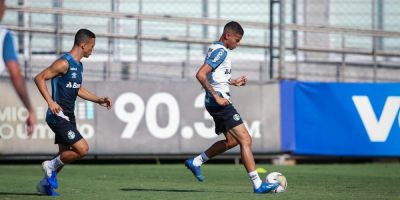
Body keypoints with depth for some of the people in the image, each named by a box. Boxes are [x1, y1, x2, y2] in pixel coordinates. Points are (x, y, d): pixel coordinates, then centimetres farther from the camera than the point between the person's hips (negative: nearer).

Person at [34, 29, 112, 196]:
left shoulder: (78, 65, 14)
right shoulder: (64, 63, -17)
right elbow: (39, 78, -20)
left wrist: (98, 100, 21)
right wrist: (50, 102, -27)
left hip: (68, 117, 10)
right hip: (58, 115, -10)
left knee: (65, 154, 16)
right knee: (82, 149, -17)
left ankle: (45, 183, 30)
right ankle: (52, 165, 1)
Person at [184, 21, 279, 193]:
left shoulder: (215, 48, 16)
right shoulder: (221, 51, -15)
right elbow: (200, 75, -25)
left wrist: (232, 82, 22)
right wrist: (216, 97, -23)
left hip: (218, 103, 11)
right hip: (219, 102, -11)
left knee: (231, 141, 20)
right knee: (245, 140, -12)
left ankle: (195, 162, 24)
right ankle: (257, 184, -14)